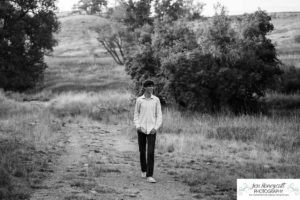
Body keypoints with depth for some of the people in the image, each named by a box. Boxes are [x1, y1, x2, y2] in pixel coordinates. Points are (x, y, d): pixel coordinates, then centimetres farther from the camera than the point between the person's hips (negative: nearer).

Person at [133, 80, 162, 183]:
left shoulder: (156, 100, 3)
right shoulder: (139, 100, 4)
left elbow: (159, 115, 4)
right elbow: (136, 114, 10)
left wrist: (156, 128, -8)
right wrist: (137, 126, -5)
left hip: (152, 130, -1)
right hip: (141, 129, 1)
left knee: (151, 152, -11)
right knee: (142, 151, 10)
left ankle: (149, 176, -11)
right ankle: (143, 170, 32)